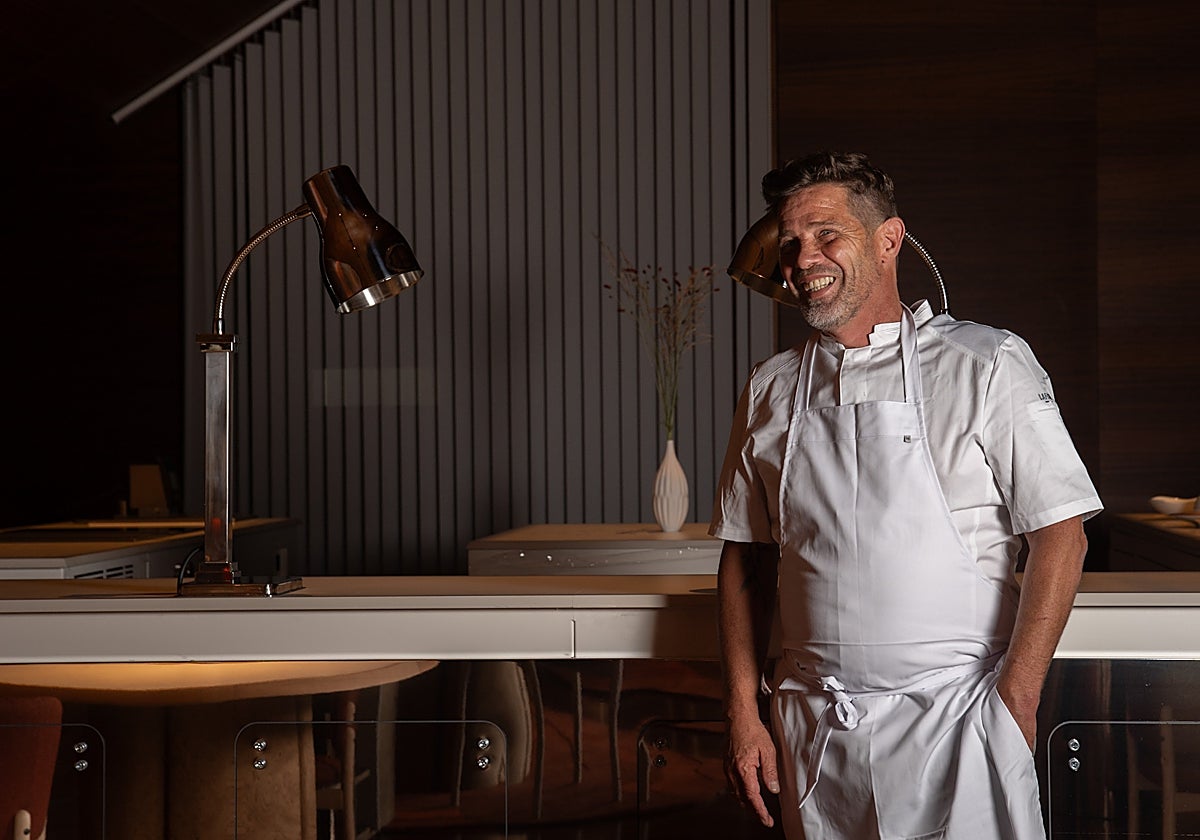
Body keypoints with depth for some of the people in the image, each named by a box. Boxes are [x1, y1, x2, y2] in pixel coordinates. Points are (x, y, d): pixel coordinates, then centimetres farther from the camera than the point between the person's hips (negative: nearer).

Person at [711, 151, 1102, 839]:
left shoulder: (986, 365, -4)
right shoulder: (772, 390, 9)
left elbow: (1061, 536, -7)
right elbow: (746, 557, 12)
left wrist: (1016, 702, -14)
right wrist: (743, 714, 5)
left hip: (953, 720, -3)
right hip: (815, 738, 4)